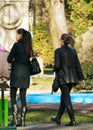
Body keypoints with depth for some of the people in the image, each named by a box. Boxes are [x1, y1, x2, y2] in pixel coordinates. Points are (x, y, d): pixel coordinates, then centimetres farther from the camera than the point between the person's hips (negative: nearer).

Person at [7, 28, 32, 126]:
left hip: (16, 71, -6)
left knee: (13, 96, 1)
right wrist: (16, 60, 9)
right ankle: (22, 120, 3)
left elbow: (9, 59, -8)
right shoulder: (28, 46, 9)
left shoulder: (17, 45, -10)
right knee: (23, 97, 6)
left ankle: (15, 119, -8)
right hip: (26, 72, 6)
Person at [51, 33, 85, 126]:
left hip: (63, 77, -6)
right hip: (72, 77, 6)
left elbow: (57, 65, -14)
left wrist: (55, 70, 10)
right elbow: (77, 65, 7)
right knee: (64, 97, 17)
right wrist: (81, 78, 9)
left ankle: (73, 121, -10)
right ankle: (58, 118, 27)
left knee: (67, 99, -4)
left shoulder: (58, 51, -9)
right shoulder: (73, 51, 8)